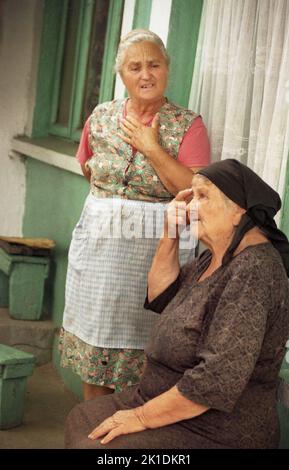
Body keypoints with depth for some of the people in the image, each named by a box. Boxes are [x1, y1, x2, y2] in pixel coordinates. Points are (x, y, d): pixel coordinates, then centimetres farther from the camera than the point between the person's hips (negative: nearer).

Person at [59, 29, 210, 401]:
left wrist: (152, 148, -18)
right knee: (95, 336, 12)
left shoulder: (188, 126, -7)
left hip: (156, 249, -4)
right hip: (97, 243, 4)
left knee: (142, 352, 3)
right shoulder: (101, 117, 5)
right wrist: (109, 202, 12)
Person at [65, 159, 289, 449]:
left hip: (214, 433, -9)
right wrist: (170, 235, 0)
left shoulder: (253, 273, -26)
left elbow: (218, 378, -30)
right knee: (81, 420, 15)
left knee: (92, 443, -14)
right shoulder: (215, 258, 5)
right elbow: (161, 298, 14)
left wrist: (142, 417, -20)